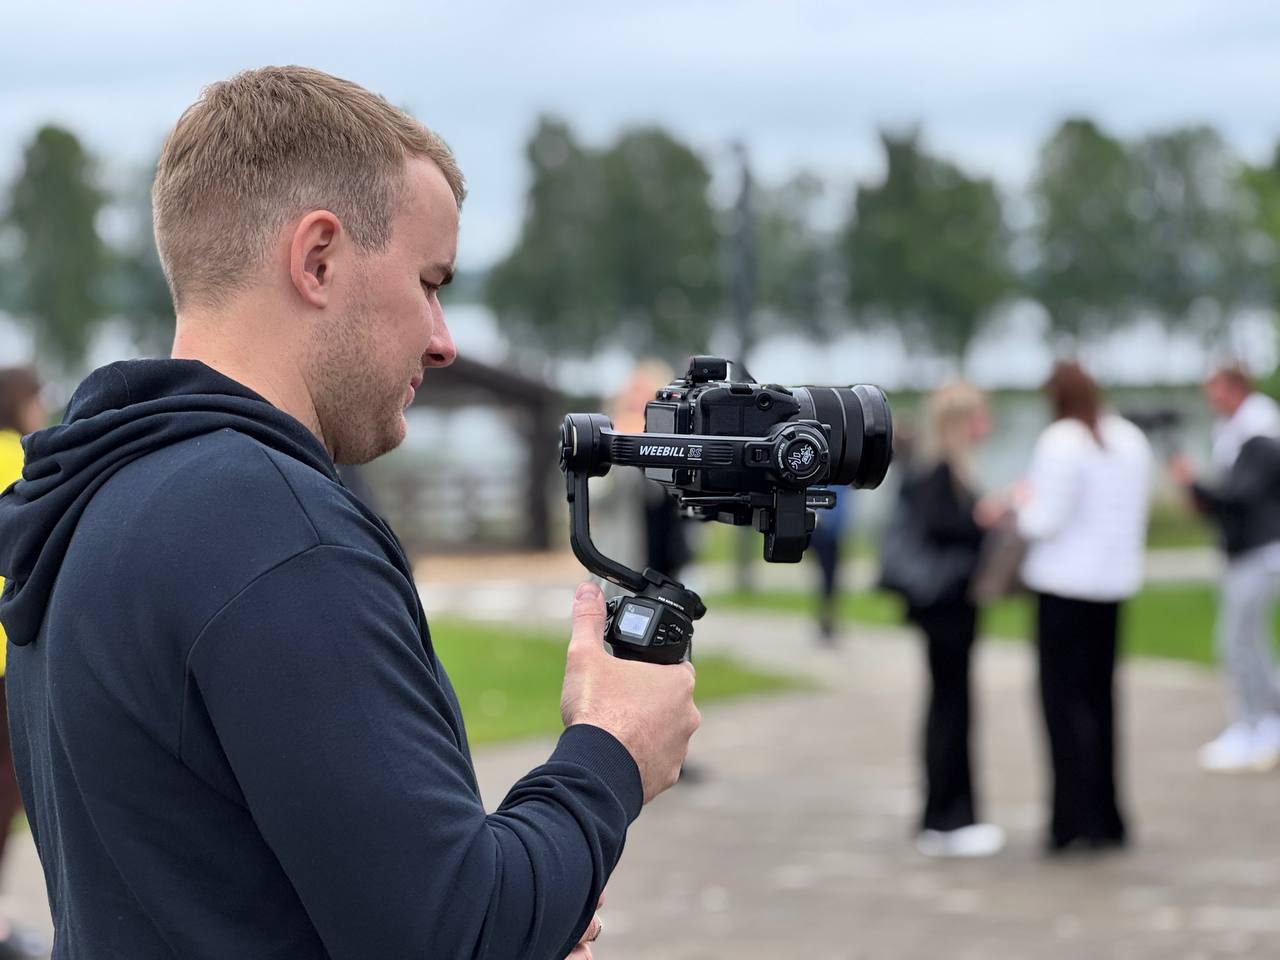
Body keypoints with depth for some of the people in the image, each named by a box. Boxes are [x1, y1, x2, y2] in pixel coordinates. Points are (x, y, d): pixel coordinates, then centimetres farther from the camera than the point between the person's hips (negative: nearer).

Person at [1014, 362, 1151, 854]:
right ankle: (1107, 818, 17)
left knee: (1064, 699, -2)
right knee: (1100, 695, 14)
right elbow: (1138, 511, 13)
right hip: (1114, 580, 7)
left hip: (1065, 582, -7)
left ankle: (1078, 820, -8)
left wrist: (1024, 504, 1)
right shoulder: (1131, 440, 8)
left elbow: (1045, 522, -18)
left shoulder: (1059, 443, -15)